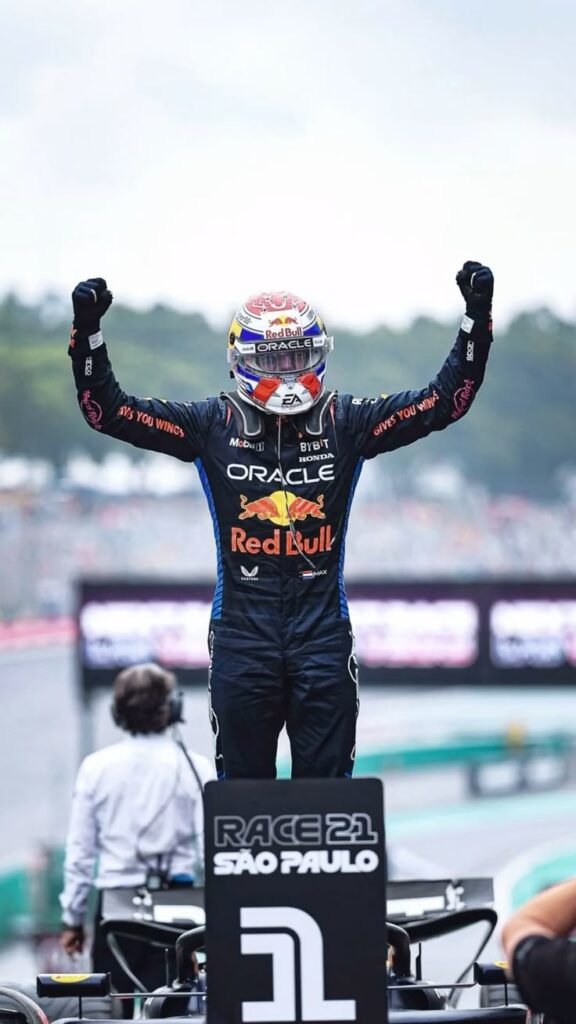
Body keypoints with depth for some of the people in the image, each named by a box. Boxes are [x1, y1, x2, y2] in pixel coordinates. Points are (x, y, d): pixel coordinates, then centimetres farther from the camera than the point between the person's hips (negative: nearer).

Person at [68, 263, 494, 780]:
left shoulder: (346, 423, 4)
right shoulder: (212, 426, 2)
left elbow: (446, 400, 1)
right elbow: (108, 409, 1)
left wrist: (477, 317, -8)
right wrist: (87, 331, -11)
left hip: (323, 635, 0)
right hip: (242, 635, 0)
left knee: (328, 789, 4)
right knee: (242, 784, 6)